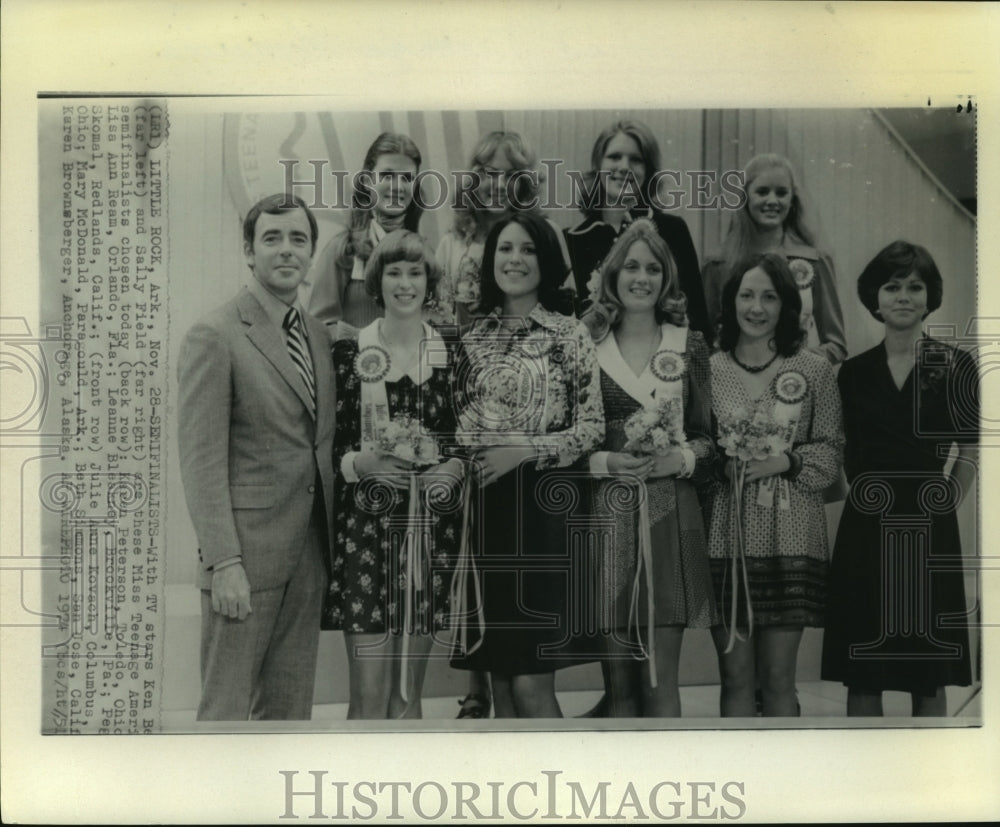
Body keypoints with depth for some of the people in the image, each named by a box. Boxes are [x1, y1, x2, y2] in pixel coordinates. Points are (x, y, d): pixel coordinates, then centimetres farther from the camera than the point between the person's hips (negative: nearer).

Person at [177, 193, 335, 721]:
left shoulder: (318, 336, 13)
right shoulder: (214, 337, -9)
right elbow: (202, 462, -13)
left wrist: (331, 541, 9)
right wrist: (224, 563, -19)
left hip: (309, 555, 7)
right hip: (245, 552, -7)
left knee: (290, 707, 13)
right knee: (225, 709, -1)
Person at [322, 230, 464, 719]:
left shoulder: (452, 353, 9)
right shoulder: (349, 353, 1)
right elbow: (327, 445, 2)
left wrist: (455, 467, -6)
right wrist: (363, 462, -18)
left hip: (432, 528, 3)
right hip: (367, 524, -3)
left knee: (408, 692, 9)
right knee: (369, 694, -4)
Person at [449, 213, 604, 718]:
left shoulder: (570, 335, 0)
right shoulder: (473, 337, 12)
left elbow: (592, 428, -4)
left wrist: (525, 451, -14)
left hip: (542, 506, -4)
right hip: (481, 510, 4)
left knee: (531, 684, -7)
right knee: (499, 680, 9)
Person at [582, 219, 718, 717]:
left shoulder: (689, 347, 9)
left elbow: (709, 438, 11)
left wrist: (679, 458, -8)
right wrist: (603, 462, -10)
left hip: (669, 516, 0)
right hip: (605, 515, 0)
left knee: (661, 678, -1)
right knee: (618, 678, 4)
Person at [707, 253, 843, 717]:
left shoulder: (814, 371, 4)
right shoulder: (708, 369, 5)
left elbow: (833, 451, 5)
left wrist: (786, 460, -11)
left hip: (790, 537, 0)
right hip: (725, 536, 1)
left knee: (779, 678, 4)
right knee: (735, 676, 5)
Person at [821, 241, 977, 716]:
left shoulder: (955, 366, 1)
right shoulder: (853, 372, 7)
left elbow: (970, 455, 2)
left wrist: (943, 503, -4)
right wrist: (869, 494, 3)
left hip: (930, 534, -2)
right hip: (865, 530, 2)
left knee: (929, 681, 6)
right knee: (861, 678, 4)